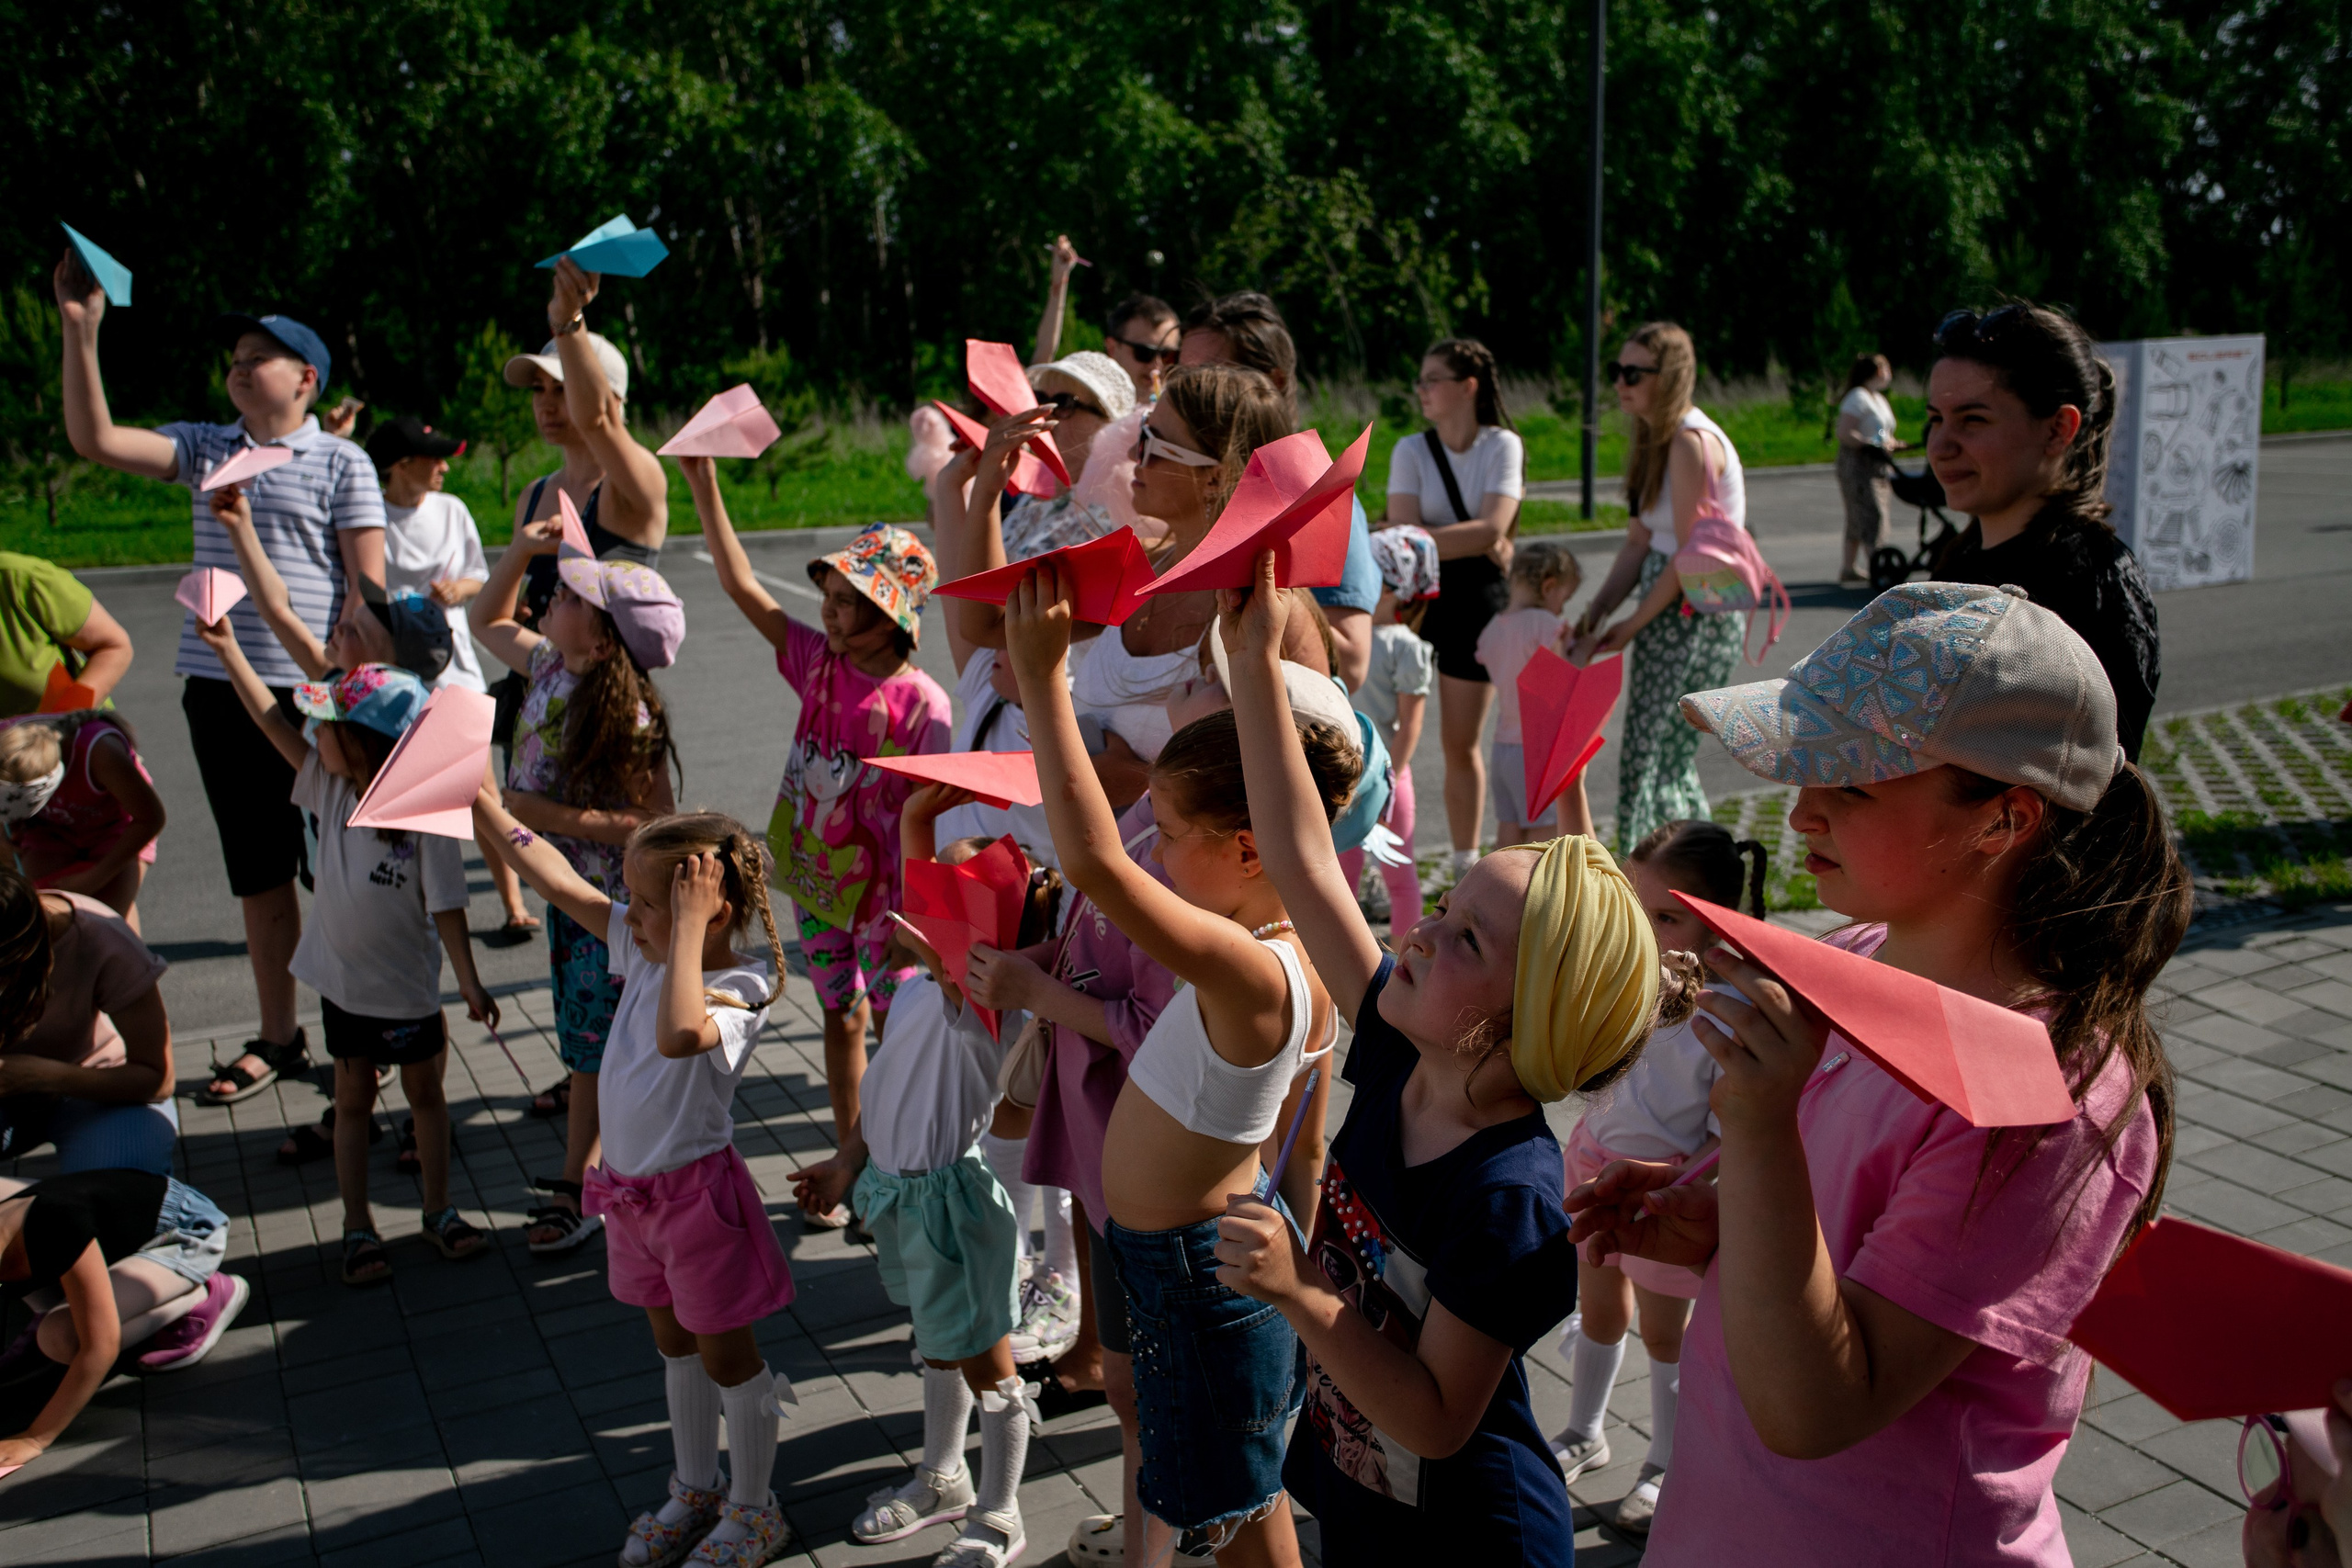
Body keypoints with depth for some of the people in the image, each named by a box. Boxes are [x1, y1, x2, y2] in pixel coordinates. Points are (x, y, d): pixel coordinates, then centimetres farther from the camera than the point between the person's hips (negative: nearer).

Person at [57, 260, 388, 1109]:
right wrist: (80, 331, -4)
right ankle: (277, 1037, 22)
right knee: (258, 875, 12)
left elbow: (368, 582, -7)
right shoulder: (204, 447, 13)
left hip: (311, 693, -5)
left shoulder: (341, 462, -2)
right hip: (218, 690, 5)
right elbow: (94, 439, 2)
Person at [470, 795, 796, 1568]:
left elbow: (679, 1034, -48)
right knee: (675, 1344, 23)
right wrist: (493, 816, 4)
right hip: (631, 1188, 8)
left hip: (696, 1192, -8)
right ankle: (696, 1490, 42)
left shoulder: (739, 991, -26)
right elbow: (565, 885, 3)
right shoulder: (646, 951, -4)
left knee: (726, 1355, 9)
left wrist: (690, 924, -44)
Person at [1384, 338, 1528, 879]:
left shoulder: (1503, 446, -2)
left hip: (1476, 601, -1)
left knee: (1462, 744, 7)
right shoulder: (1411, 450, 1)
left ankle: (1466, 867, 21)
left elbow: (1492, 530, -16)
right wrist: (1477, 544, -17)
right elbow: (1405, 530, -12)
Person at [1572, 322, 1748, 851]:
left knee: (1649, 761, -9)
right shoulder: (1656, 440, 13)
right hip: (1668, 612, 10)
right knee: (1671, 762, 16)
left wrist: (1632, 624, -11)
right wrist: (1593, 615, 2)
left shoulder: (1692, 441, -17)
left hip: (1698, 614, -10)